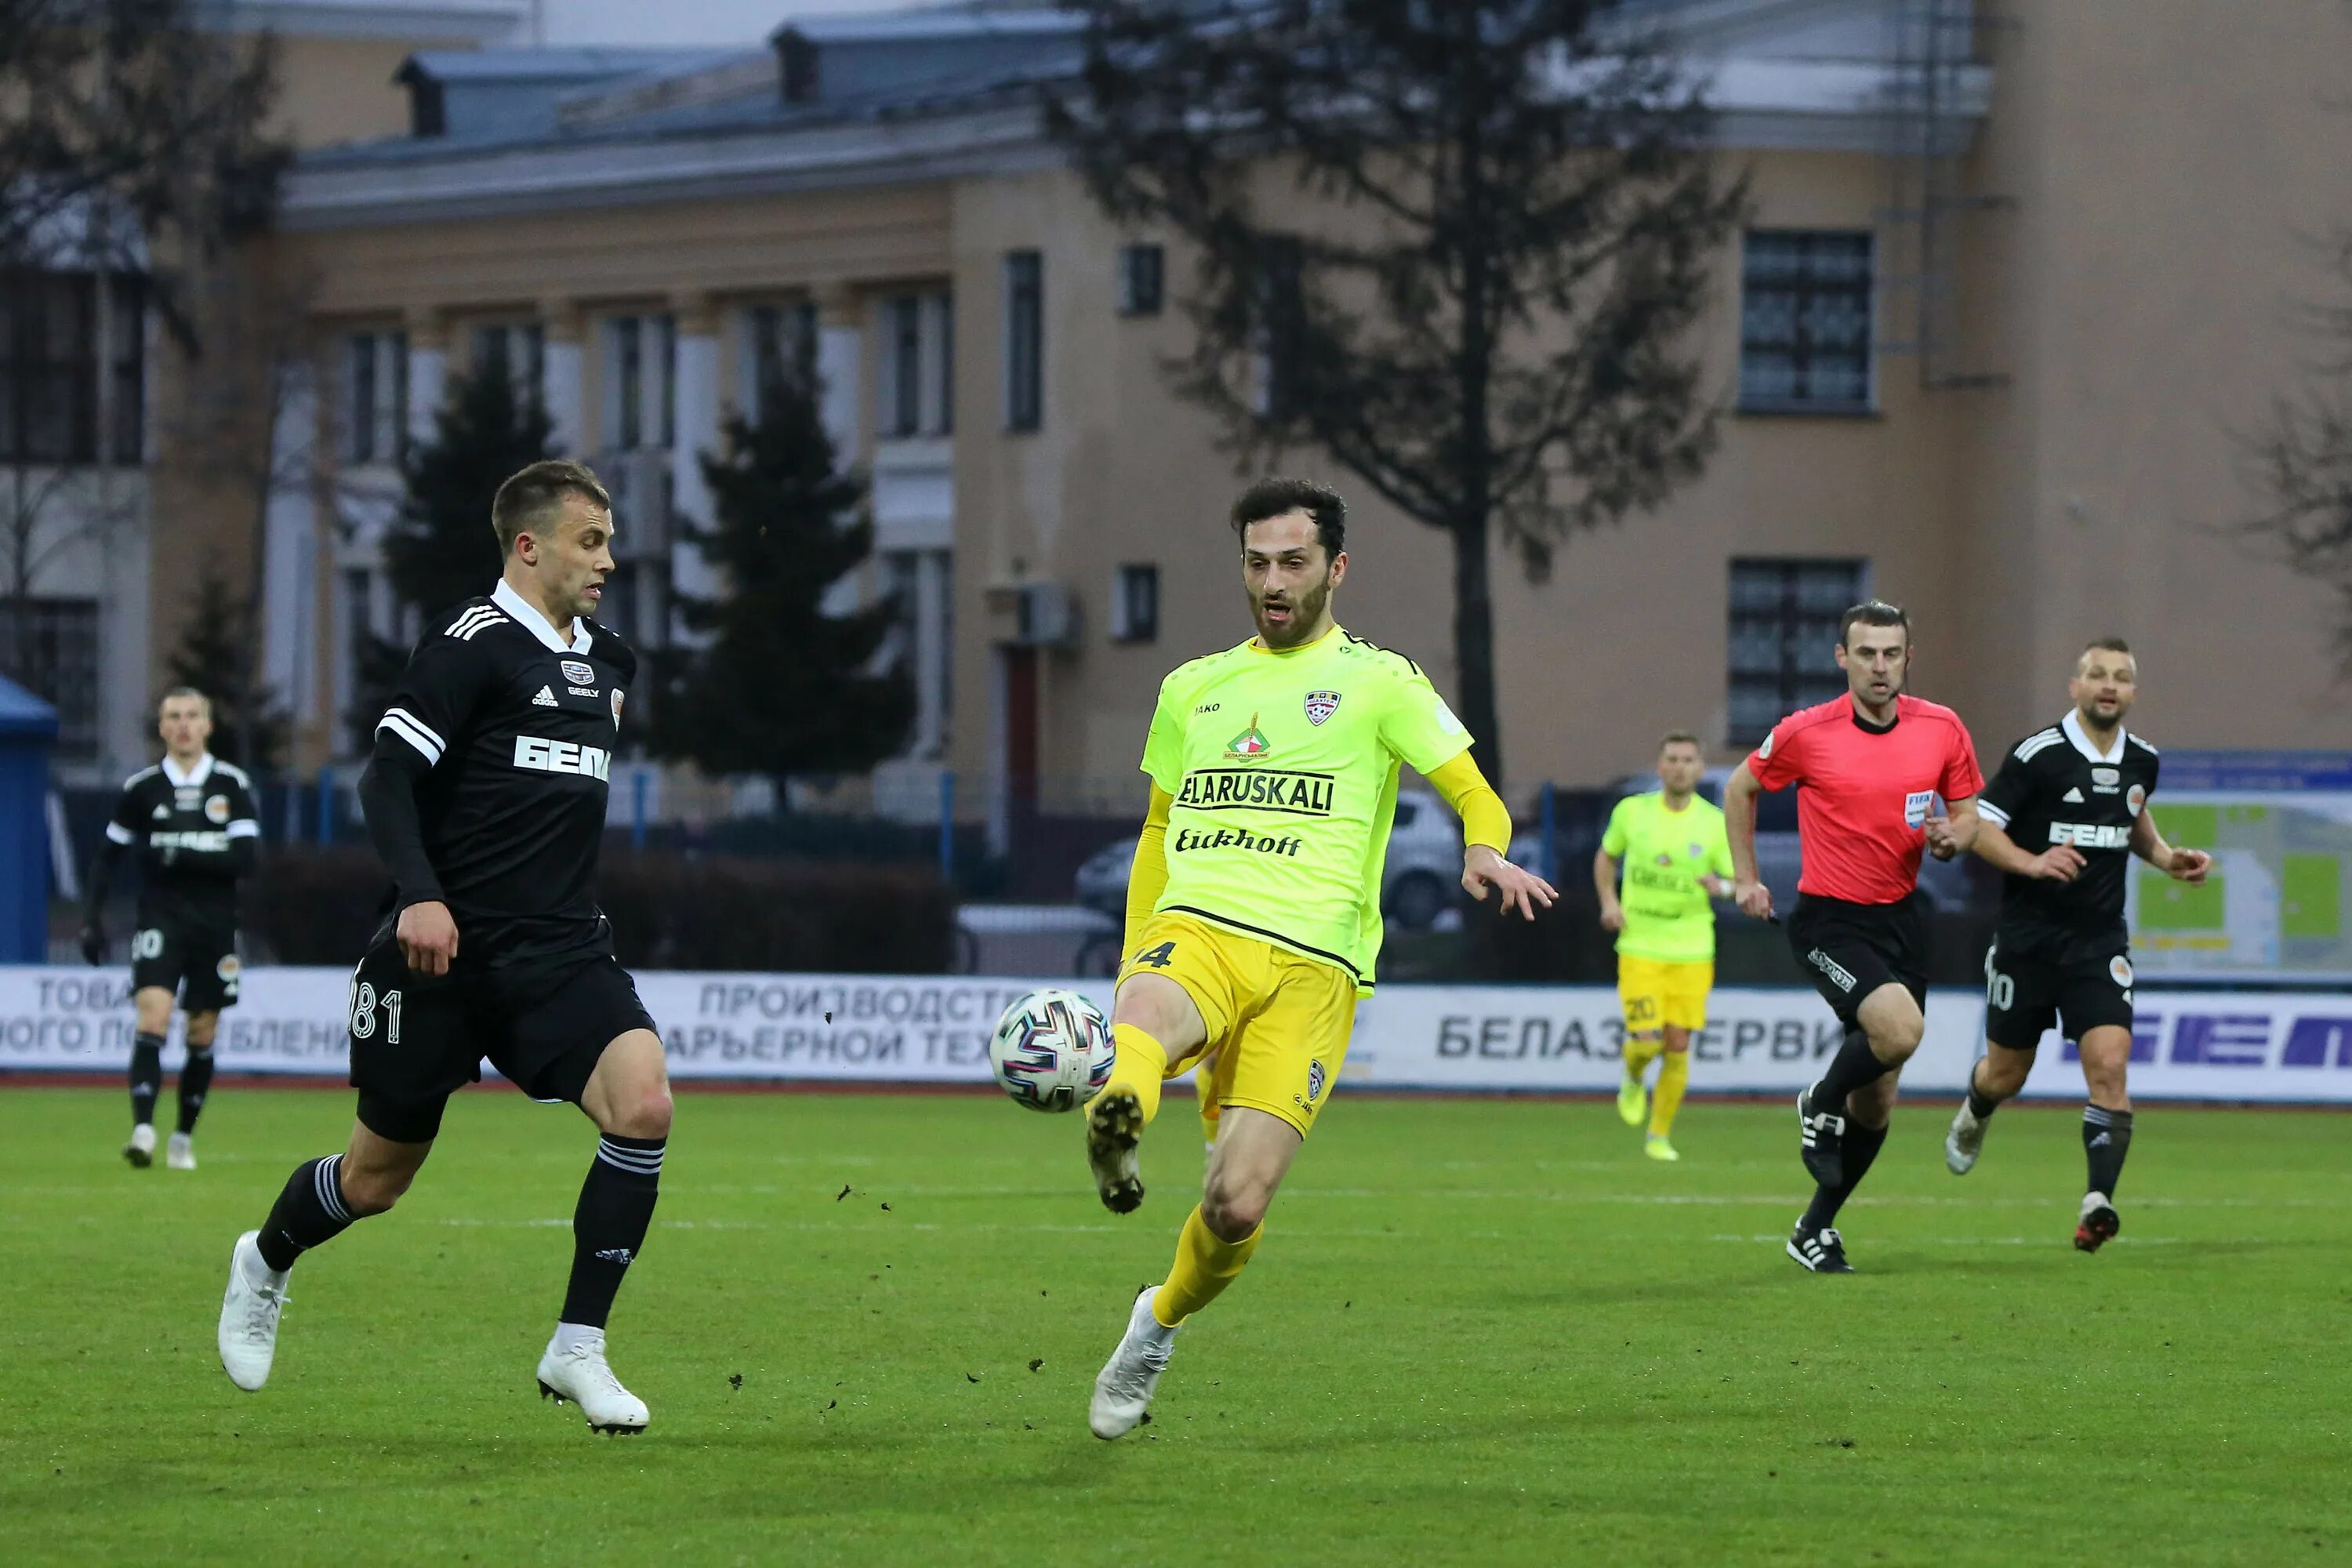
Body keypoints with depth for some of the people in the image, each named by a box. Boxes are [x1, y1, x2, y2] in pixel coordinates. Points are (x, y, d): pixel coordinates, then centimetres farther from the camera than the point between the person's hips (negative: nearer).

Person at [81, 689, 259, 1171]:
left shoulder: (233, 785, 2)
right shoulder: (141, 787, 3)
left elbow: (244, 860, -7)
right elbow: (107, 855, 12)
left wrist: (185, 855, -18)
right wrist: (93, 918, 4)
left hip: (215, 926, 1)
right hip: (160, 919, -1)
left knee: (203, 1035, 6)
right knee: (153, 1014, -20)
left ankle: (184, 1138, 21)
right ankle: (142, 1130, -29)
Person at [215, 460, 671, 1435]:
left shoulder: (604, 662, 13)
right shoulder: (474, 642, -9)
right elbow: (389, 777, -14)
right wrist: (419, 895, -26)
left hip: (559, 952, 5)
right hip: (444, 952, -5)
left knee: (642, 1100, -22)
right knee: (378, 1178, 8)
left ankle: (578, 1350, -14)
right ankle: (265, 1266, 42)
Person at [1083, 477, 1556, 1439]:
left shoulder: (1379, 682, 11)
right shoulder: (1193, 689, 22)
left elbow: (1474, 795, 3)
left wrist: (1486, 850, -21)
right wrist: (1131, 966, 22)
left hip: (1311, 968, -2)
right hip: (1196, 930, 2)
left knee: (1237, 1207, -9)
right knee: (1138, 1026, -38)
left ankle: (1162, 1321, 19)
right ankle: (1115, 1131, -69)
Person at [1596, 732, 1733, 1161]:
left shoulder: (1716, 823, -2)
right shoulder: (1632, 811, 0)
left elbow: (1741, 886, 1)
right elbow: (1606, 856, 17)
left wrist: (1722, 887, -22)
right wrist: (1608, 902, 1)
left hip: (1692, 952, 1)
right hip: (1639, 948, -1)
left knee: (1678, 1046, 0)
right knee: (1646, 1040, -14)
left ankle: (1660, 1137, 16)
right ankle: (1633, 1080, 23)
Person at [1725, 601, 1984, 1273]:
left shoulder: (1942, 730, -1)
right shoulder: (1805, 733, -9)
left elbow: (1968, 813, 11)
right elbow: (1741, 789, 8)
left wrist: (1952, 837, -12)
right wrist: (1745, 877, 6)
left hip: (1901, 917, 4)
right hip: (1828, 921, -4)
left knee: (1877, 1104, 8)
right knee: (1900, 1028, -30)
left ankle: (1815, 1229, 26)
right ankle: (1821, 1106, 1)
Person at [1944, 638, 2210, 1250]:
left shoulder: (2142, 761, 4)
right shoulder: (2038, 755, -12)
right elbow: (1980, 827, -11)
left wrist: (2166, 857, 9)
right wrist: (2032, 863, -27)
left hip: (2101, 944, 3)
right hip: (2028, 940, -2)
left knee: (2109, 1066, -17)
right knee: (2006, 1074, 12)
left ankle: (2099, 1201, -22)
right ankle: (1974, 1115, 48)